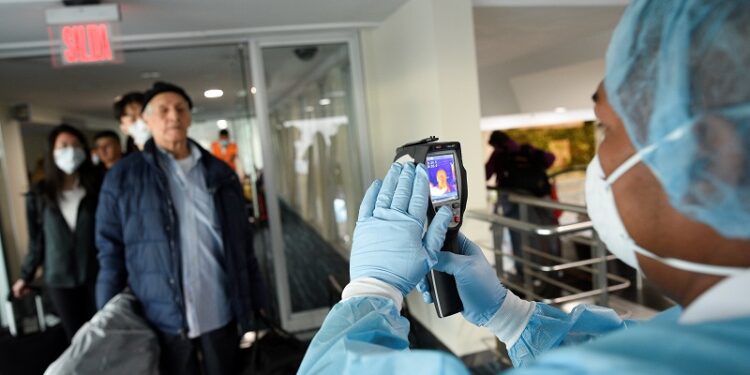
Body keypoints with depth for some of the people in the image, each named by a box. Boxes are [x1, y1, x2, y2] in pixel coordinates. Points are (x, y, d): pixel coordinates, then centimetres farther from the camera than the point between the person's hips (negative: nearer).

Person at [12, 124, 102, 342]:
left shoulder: (97, 187, -1)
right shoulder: (39, 194, 3)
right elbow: (36, 240, 10)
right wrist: (26, 276, 13)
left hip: (97, 275, -1)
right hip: (60, 279, 1)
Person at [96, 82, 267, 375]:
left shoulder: (220, 173, 7)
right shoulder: (122, 178, -1)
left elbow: (243, 244, 9)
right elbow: (111, 251, 2)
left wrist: (257, 303, 9)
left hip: (221, 317, 3)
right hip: (163, 323, -2)